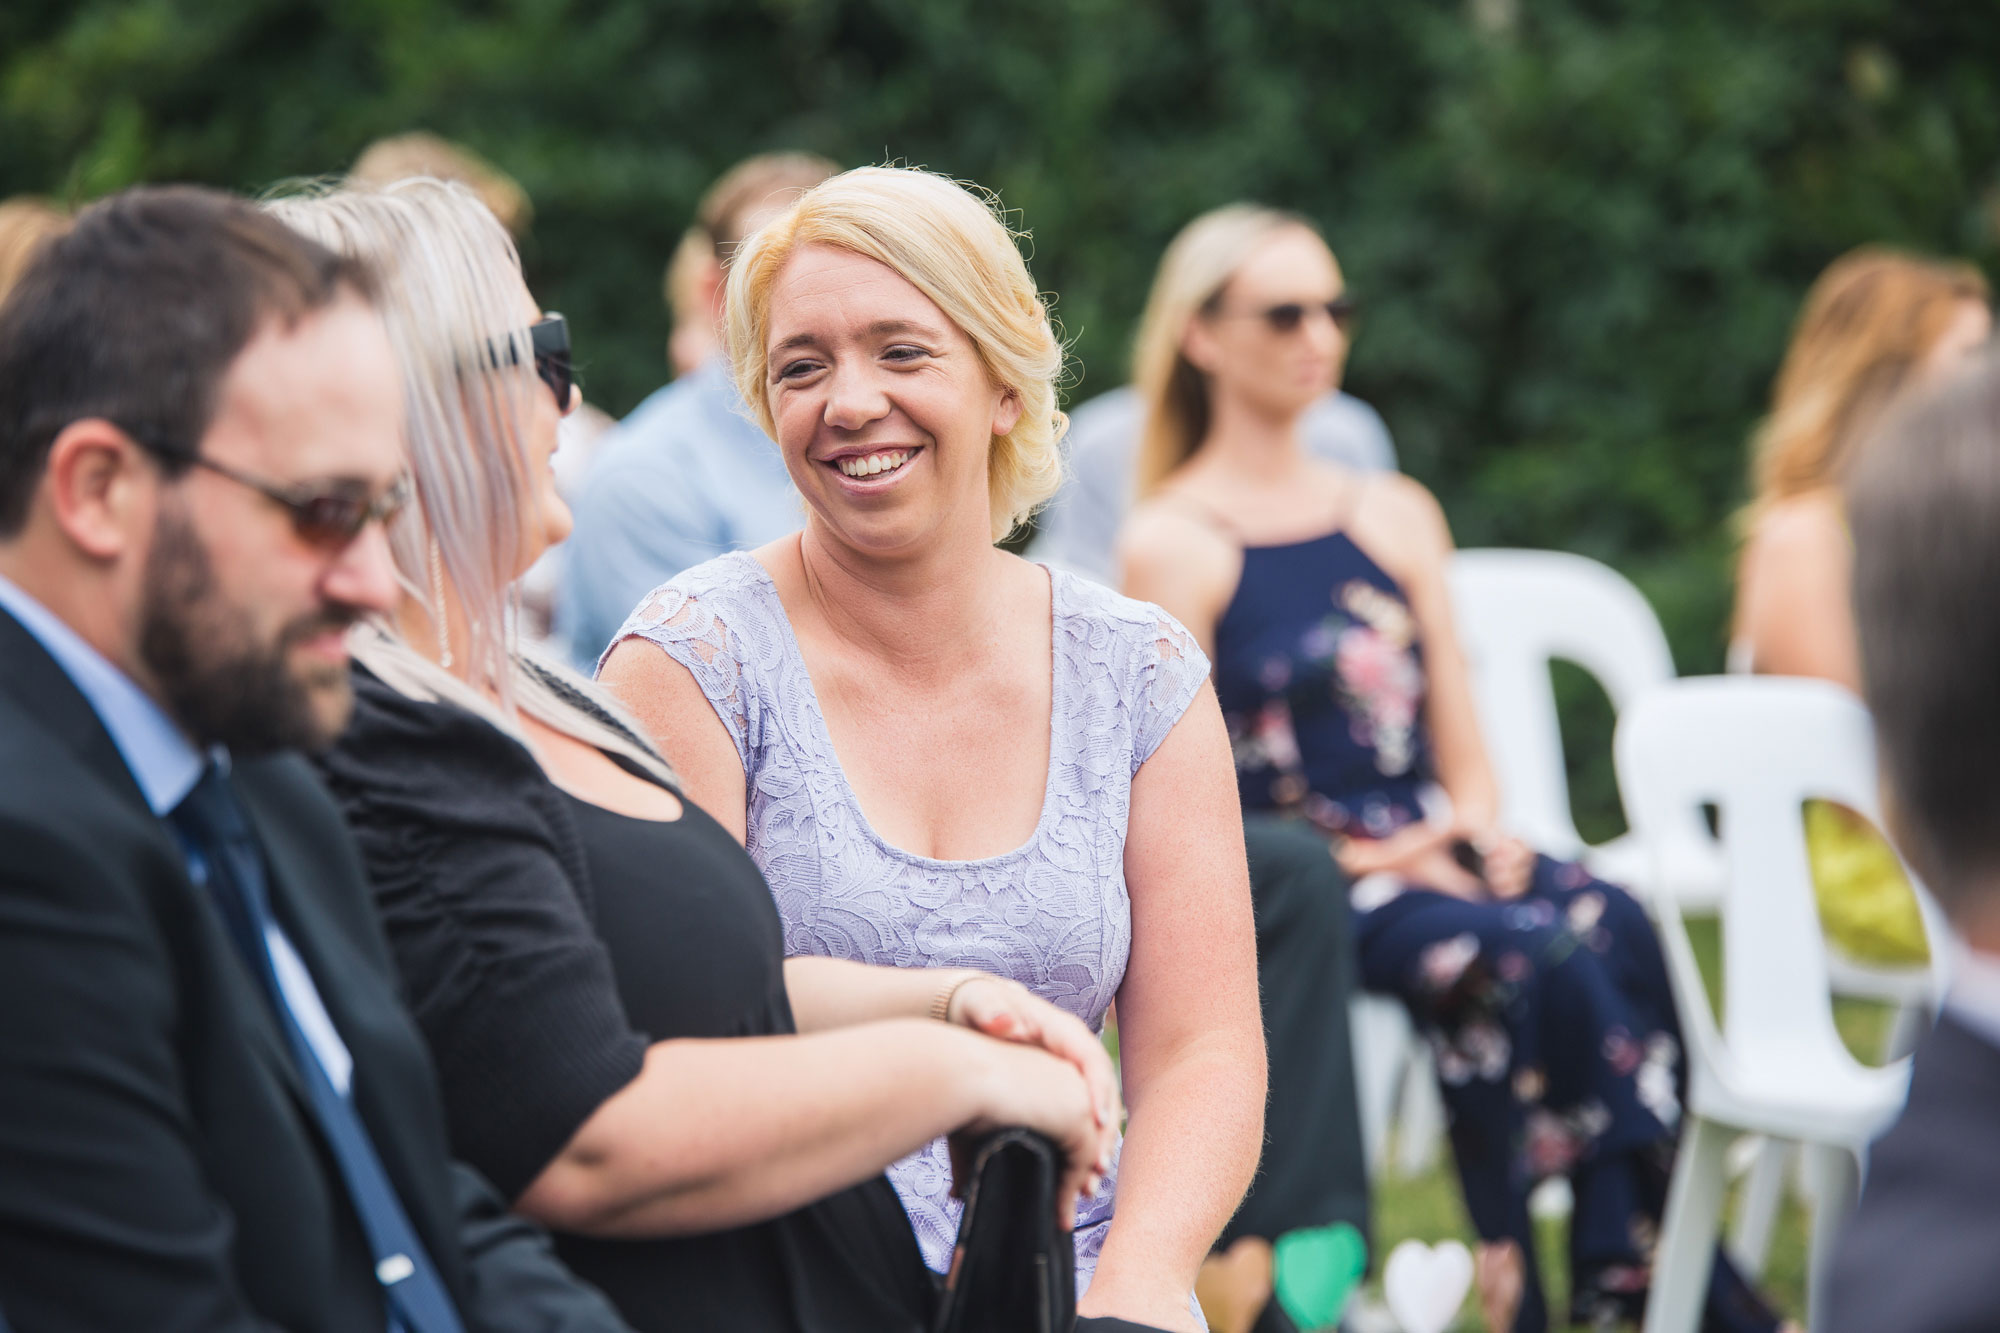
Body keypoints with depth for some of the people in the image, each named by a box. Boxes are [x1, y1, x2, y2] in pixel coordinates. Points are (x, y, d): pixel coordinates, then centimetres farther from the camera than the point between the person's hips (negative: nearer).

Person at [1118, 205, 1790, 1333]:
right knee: (1530, 955, -32)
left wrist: (1480, 828, -5)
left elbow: (1461, 742, 17)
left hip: (1437, 856, 5)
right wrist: (1371, 860, -12)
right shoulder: (1173, 543, 0)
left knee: (1614, 923, -27)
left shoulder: (1396, 513, 19)